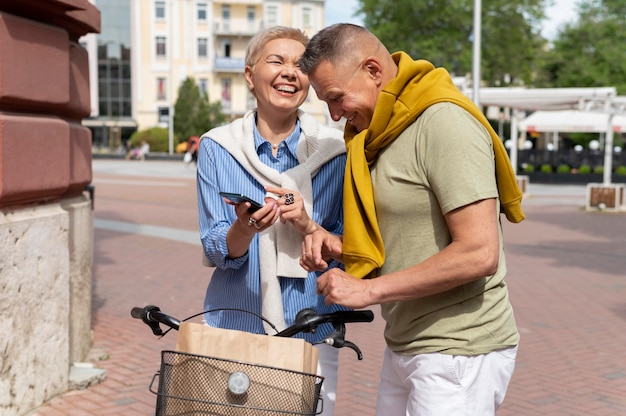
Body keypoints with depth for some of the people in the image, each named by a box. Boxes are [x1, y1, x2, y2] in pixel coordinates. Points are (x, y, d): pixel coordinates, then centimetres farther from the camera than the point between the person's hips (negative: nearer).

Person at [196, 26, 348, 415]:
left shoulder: (335, 150, -3)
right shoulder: (218, 147, -2)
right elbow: (216, 251, -4)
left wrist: (308, 226, -20)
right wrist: (245, 227, -26)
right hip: (234, 325, 1)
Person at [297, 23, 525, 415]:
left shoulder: (445, 122, -18)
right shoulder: (378, 133, 10)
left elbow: (479, 254, -24)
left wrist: (369, 289, -19)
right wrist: (340, 244, 0)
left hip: (458, 351, -8)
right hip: (405, 346, 8)